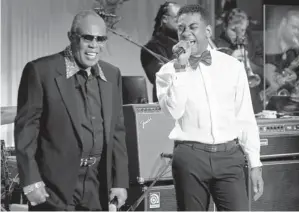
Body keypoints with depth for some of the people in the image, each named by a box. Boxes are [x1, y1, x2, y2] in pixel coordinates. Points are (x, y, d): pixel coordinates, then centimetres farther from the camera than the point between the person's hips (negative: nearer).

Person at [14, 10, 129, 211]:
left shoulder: (112, 75, 9)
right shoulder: (41, 71, -7)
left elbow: (117, 131, 11)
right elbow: (26, 128, -8)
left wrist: (120, 180, 6)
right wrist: (31, 180, -12)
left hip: (98, 186, 5)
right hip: (54, 186, -5)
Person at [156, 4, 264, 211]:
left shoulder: (233, 66, 5)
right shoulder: (169, 71, 2)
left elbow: (245, 118, 7)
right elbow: (174, 111, -15)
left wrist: (255, 163, 5)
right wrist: (180, 68, -16)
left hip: (229, 155, 1)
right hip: (190, 157, 0)